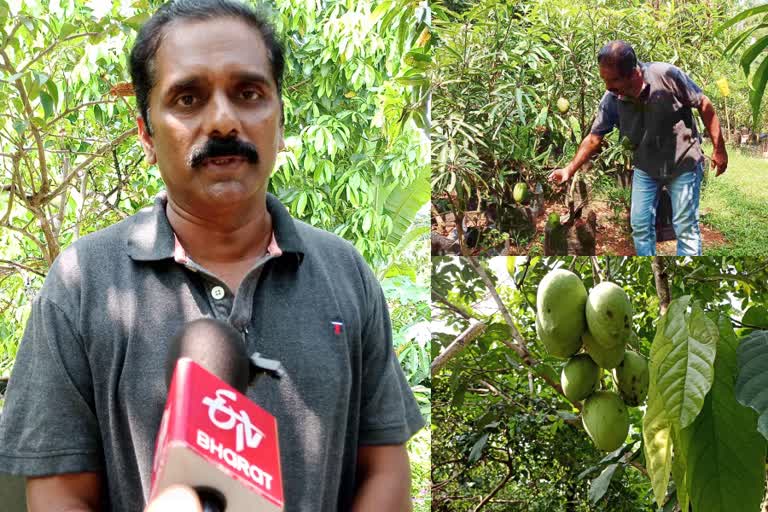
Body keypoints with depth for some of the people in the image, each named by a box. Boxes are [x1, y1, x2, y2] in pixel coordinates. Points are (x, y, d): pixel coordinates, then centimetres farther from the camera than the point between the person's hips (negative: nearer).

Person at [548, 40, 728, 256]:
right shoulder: (611, 100, -16)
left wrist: (719, 148, -10)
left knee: (685, 227, -1)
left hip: (683, 163, -4)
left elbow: (704, 105, -14)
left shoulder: (667, 76, -26)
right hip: (645, 167, 4)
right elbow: (594, 138, -2)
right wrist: (570, 170, -7)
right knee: (640, 225, 7)